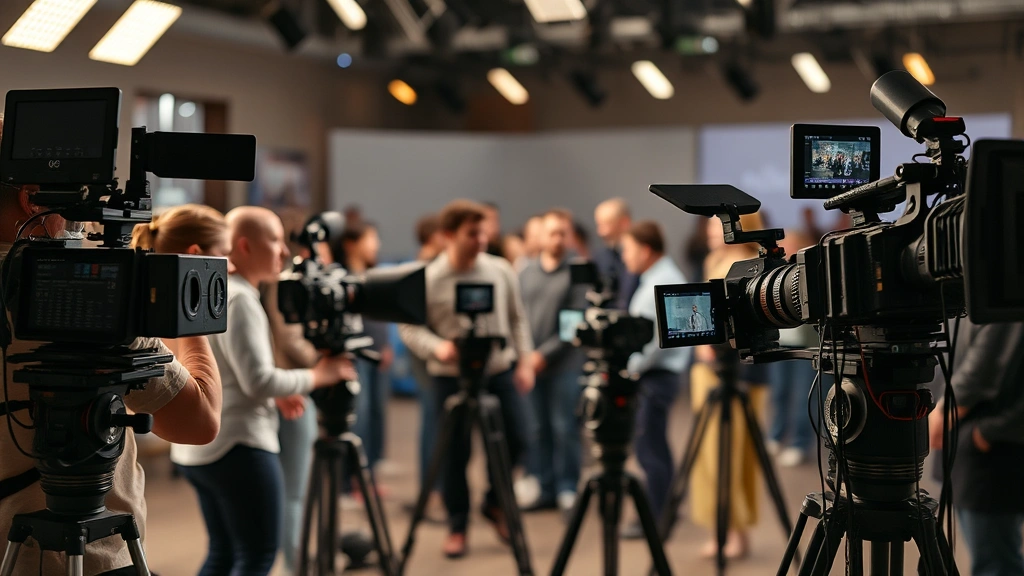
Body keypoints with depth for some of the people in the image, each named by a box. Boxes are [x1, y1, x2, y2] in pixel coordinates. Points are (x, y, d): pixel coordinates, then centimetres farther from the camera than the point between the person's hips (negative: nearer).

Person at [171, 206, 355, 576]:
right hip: (237, 446, -10)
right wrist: (316, 377, -9)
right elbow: (257, 381, -20)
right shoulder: (238, 299, -15)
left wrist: (278, 395, 17)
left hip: (197, 445, 10)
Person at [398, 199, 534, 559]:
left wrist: (524, 361, 5)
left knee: (513, 440, 3)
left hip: (500, 370, 3)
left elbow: (517, 319, 11)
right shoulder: (429, 280, -9)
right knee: (456, 453, 3)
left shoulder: (501, 271, 1)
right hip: (452, 376, -3)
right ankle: (457, 526, 18)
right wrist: (438, 347, -21)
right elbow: (409, 329, -5)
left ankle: (495, 503, 29)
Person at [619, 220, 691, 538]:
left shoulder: (665, 282, -16)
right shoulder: (653, 279, 16)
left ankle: (655, 520, -1)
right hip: (648, 373, 10)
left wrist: (632, 366, -15)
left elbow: (662, 339, -23)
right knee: (651, 448, 14)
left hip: (657, 374, -10)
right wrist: (631, 365, 12)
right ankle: (658, 512, 21)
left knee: (650, 448, -6)